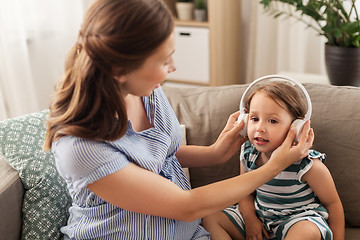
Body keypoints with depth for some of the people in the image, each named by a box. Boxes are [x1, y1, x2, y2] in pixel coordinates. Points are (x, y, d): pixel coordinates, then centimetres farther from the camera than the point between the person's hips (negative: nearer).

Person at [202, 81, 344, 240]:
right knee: (211, 218, -7)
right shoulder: (248, 154, -7)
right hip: (259, 215, 5)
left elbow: (333, 203, -8)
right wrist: (250, 219, -9)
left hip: (298, 217, -5)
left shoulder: (308, 165, -21)